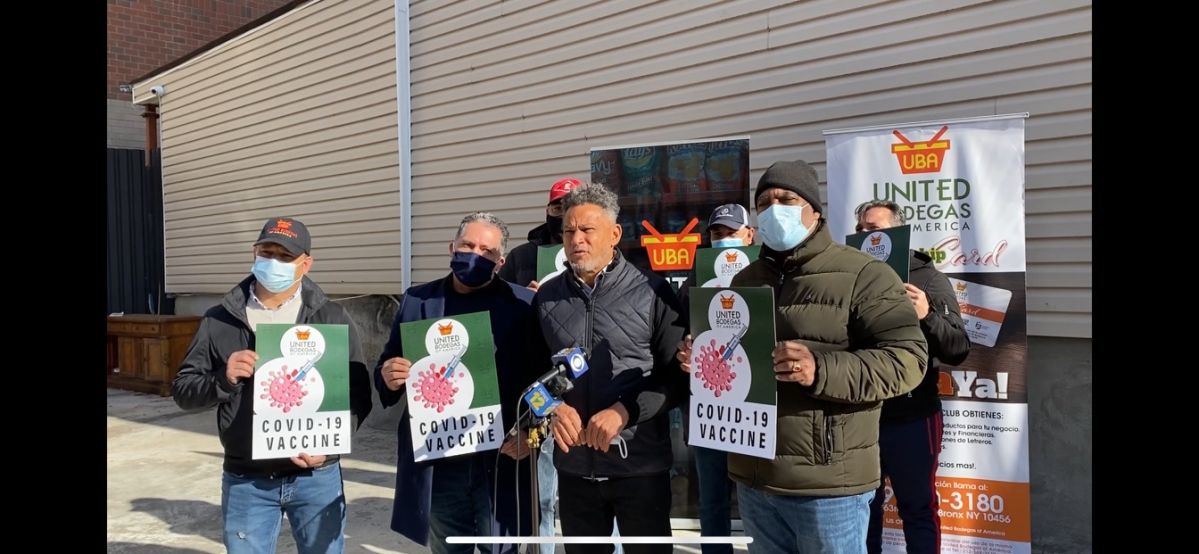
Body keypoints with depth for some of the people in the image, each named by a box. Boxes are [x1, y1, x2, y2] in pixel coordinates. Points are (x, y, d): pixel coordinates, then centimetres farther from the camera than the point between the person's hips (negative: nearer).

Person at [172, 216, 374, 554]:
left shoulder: (333, 319, 1)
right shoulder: (220, 320, 3)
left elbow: (358, 394, 0)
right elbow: (183, 390, 5)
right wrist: (223, 379, -15)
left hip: (317, 477, 0)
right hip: (245, 481, 1)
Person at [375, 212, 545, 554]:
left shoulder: (522, 305, -1)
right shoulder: (418, 300, 8)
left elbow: (541, 379, -3)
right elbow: (386, 367, 12)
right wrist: (388, 377, -10)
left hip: (501, 461, -3)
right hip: (436, 463, 3)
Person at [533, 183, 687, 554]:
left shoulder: (652, 292, -6)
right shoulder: (547, 297, 6)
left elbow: (678, 376, -6)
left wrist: (624, 411, -17)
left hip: (640, 464, -3)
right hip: (573, 465, 3)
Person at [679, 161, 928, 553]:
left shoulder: (861, 274, -6)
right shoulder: (744, 280, 16)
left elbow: (906, 358, -14)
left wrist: (822, 371, -26)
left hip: (828, 483, -6)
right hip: (753, 479, 6)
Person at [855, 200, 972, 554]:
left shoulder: (927, 277, -4)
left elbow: (958, 350, -10)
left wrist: (927, 317, -27)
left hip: (911, 416, -3)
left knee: (918, 508, 8)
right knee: (863, 506, 16)